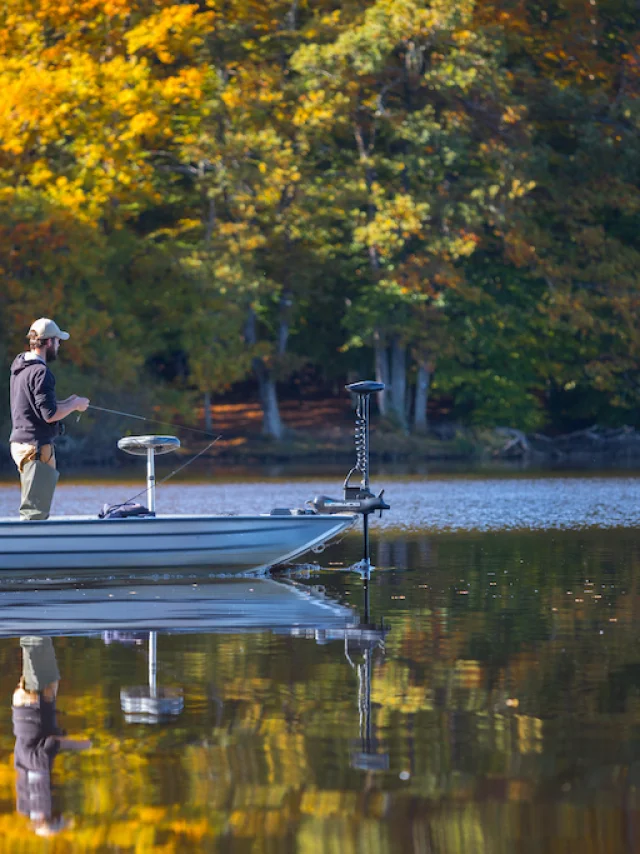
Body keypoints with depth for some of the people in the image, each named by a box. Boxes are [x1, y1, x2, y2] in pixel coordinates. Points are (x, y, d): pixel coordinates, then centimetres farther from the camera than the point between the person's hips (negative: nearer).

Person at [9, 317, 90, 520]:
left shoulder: (20, 368, 13)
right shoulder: (40, 372, -17)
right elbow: (49, 414, -21)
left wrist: (65, 403, 16)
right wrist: (75, 405, -5)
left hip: (19, 442, 10)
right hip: (36, 447, -10)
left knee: (37, 509, 16)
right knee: (35, 511, -10)